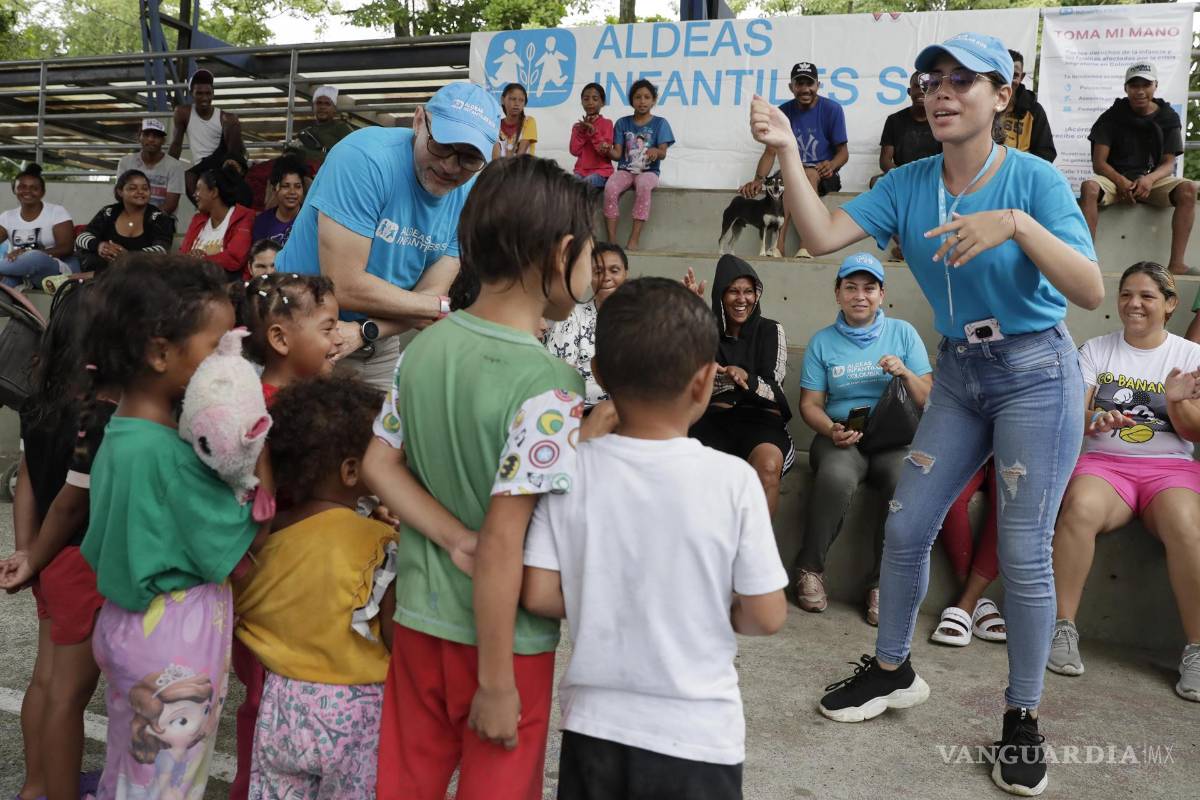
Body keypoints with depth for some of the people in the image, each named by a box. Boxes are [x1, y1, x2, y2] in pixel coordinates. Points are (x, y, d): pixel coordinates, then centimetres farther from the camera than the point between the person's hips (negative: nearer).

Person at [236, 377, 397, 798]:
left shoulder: (263, 537, -4)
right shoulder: (379, 545, -19)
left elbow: (241, 614, 6)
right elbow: (397, 638, -17)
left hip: (281, 708, 4)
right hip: (354, 715, -4)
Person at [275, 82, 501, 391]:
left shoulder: (469, 199, -7)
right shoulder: (365, 157, -24)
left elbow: (428, 296, -9)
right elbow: (344, 287, -27)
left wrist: (363, 332, -27)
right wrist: (446, 307, -17)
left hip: (379, 349, 5)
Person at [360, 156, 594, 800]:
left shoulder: (424, 347, -2)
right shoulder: (548, 388, -23)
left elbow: (378, 467, 1)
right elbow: (502, 543, -24)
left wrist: (456, 542, -8)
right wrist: (496, 683, -17)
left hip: (420, 616, 6)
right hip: (503, 635, -6)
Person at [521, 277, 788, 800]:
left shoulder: (570, 471, -11)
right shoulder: (733, 479, -17)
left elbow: (538, 595, -8)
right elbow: (766, 617, -11)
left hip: (594, 723, 2)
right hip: (697, 736, -2)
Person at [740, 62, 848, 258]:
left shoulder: (832, 109, -2)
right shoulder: (783, 112, 6)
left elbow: (843, 152, -1)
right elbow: (770, 152, 3)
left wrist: (832, 165, -26)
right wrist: (758, 180, -16)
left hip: (822, 176, -2)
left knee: (809, 174, -37)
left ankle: (805, 248, -48)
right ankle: (778, 247, -44)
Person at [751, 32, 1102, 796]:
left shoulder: (1035, 179, -15)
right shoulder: (909, 184, -3)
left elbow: (1091, 291, -23)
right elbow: (823, 235, -14)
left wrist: (1018, 225, -36)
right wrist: (789, 150, -22)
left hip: (1036, 373, -4)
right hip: (958, 371, 5)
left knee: (1024, 550, -3)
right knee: (907, 527, 6)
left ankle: (1024, 717, 15)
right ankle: (893, 670, 27)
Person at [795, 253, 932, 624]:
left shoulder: (903, 333, 12)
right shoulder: (822, 342, 11)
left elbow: (928, 398, 10)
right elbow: (810, 404, 7)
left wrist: (905, 374, -11)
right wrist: (831, 431, -13)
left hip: (893, 437, 1)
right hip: (841, 436, 0)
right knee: (837, 476, -37)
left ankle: (881, 583, -15)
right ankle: (810, 568, -13)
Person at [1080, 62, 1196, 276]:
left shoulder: (1168, 118, 8)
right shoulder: (1112, 117, 3)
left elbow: (1168, 163, 2)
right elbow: (1099, 162, -4)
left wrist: (1150, 179, -23)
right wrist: (1120, 182, -25)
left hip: (1153, 179, 2)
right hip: (1117, 178, -1)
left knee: (1188, 189, -29)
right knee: (1089, 187, -35)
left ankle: (1176, 263, -34)